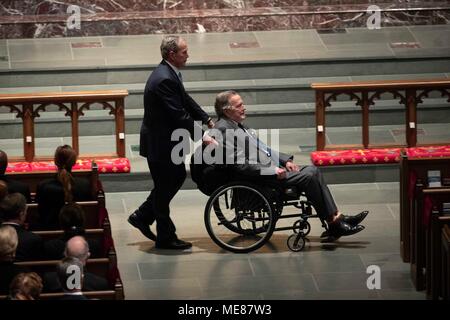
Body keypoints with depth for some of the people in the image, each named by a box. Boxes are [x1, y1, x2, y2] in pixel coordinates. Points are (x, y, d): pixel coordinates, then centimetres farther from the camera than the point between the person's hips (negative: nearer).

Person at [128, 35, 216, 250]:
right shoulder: (164, 80, -27)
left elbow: (186, 101, 15)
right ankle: (165, 238, 15)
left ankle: (142, 216, 29)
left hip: (166, 139, 10)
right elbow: (179, 115, -27)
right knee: (165, 188, 2)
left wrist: (208, 121, 12)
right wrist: (201, 137, -22)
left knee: (178, 177, 21)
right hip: (159, 143, -10)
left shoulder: (169, 73, 6)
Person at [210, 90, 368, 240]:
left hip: (271, 168, 10)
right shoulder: (223, 130, -14)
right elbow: (239, 165, -21)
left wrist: (285, 160, 10)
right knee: (308, 176, -18)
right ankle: (333, 223, -11)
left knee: (312, 171, -2)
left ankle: (336, 218, -6)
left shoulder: (236, 125, 18)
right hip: (259, 177, -10)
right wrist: (272, 171, -19)